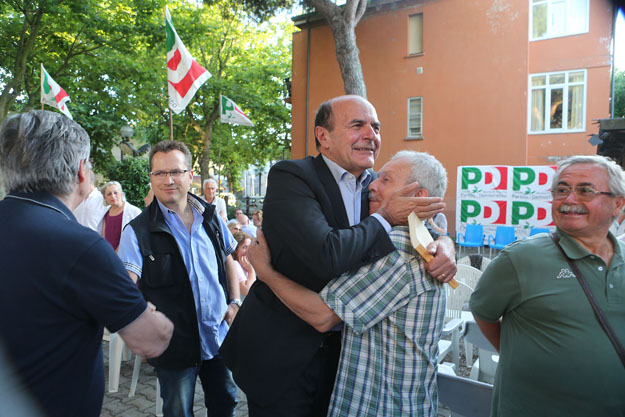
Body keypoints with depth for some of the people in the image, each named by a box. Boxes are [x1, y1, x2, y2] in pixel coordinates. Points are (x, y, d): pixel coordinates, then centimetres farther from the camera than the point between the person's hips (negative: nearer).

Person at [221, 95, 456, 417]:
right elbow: (328, 255, -32)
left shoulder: (374, 185, 2)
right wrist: (384, 217, -19)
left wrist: (443, 243, -13)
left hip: (339, 350, 6)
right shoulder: (290, 176, -19)